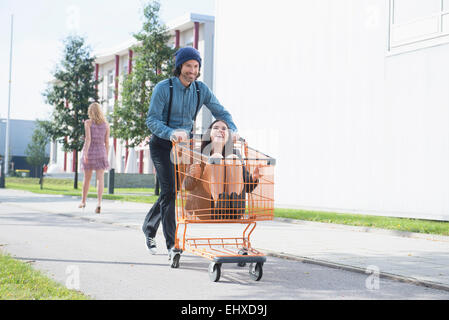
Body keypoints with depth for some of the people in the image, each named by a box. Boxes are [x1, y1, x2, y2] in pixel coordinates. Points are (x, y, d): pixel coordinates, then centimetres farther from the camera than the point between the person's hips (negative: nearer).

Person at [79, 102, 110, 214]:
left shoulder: (88, 122, -3)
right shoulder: (106, 124, 4)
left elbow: (88, 139, -14)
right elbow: (107, 142, 5)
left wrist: (85, 153, -18)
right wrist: (106, 156, 12)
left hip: (89, 151, -1)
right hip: (101, 152, 1)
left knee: (87, 178, 15)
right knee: (100, 179, -6)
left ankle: (83, 201, 31)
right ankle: (99, 203, -24)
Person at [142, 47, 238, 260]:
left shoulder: (201, 90, -1)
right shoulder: (163, 88, -14)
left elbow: (221, 112, 6)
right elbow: (152, 120, -18)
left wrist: (232, 130, -14)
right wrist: (172, 133, -36)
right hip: (161, 144, -5)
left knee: (171, 191, 10)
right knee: (169, 190, -15)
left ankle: (149, 228, 34)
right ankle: (172, 244, -12)